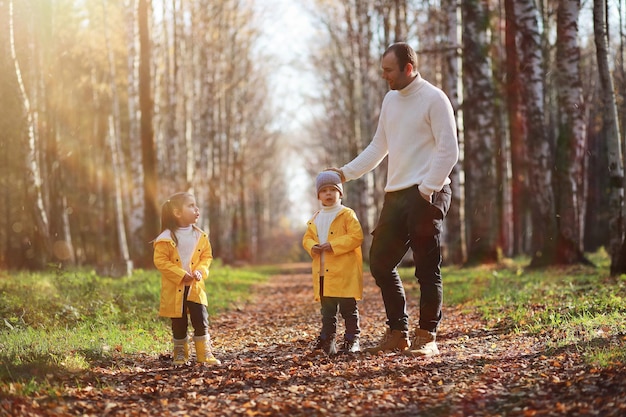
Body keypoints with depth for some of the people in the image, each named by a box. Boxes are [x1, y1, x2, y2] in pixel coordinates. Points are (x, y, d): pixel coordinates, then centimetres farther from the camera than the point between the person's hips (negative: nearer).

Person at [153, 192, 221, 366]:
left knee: (201, 320, -1)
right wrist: (181, 275, -19)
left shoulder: (200, 236, 1)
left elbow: (207, 256, 9)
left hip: (195, 286, 3)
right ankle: (180, 353, 24)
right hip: (174, 288, -3)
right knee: (179, 324, 8)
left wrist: (201, 270, -11)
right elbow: (160, 260, -14)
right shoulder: (166, 238, -12)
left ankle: (204, 353, 9)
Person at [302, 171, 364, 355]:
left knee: (348, 309, 0)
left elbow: (356, 236, -14)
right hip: (323, 273, 6)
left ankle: (352, 340, 7)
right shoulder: (315, 219, 14)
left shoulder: (347, 215, -6)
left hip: (344, 273, -6)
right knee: (327, 311, 13)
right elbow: (307, 237, 20)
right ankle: (327, 340, 20)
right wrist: (312, 247, -4)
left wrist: (333, 245, -19)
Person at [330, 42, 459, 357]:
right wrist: (347, 172, 12)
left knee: (427, 268, -4)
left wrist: (427, 190, -16)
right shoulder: (390, 99, 16)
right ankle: (397, 334, 17)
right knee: (380, 262, 8)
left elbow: (449, 151, -12)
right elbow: (379, 147, 22)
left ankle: (427, 338, 2)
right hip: (396, 194, 8)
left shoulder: (434, 99, -8)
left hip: (426, 195, -8)